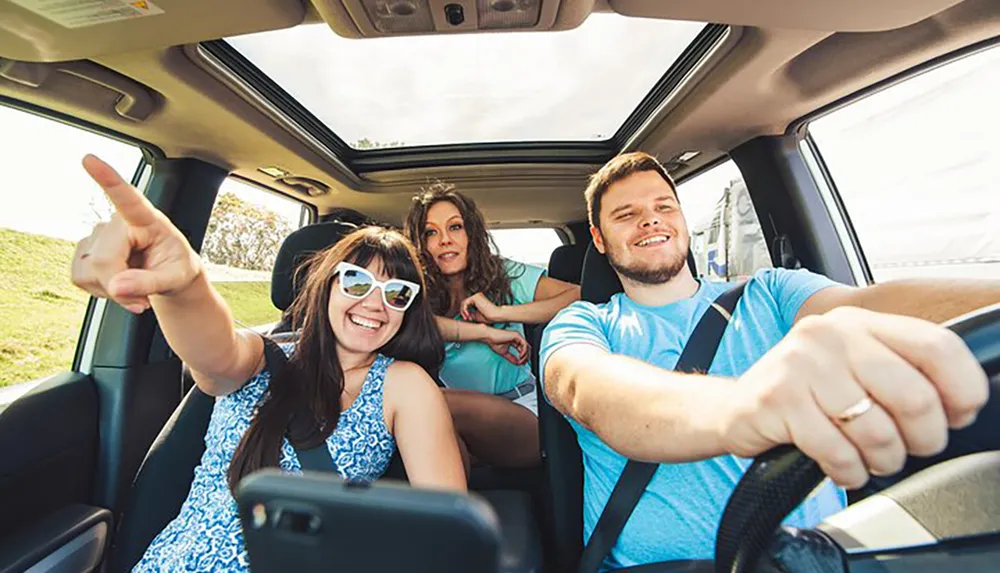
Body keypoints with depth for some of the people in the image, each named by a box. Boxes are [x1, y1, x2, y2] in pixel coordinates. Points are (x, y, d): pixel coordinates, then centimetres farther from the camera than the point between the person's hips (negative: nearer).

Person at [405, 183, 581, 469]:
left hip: (523, 411, -3)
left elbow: (582, 296, -15)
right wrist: (485, 333, -26)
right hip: (464, 418, 3)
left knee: (440, 405, -30)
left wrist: (501, 312, -20)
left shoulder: (506, 274, -4)